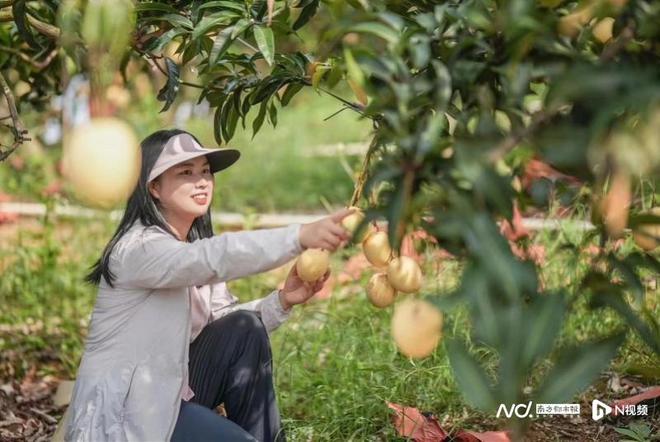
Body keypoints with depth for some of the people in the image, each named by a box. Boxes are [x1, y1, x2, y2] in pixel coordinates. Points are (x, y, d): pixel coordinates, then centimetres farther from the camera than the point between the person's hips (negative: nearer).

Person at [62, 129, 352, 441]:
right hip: (121, 412, -8)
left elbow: (226, 322, 2)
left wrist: (282, 301, -16)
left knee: (245, 330, -8)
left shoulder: (194, 248, 10)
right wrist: (300, 236, -49)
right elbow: (217, 257, -38)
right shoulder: (139, 247, -19)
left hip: (170, 390, 8)